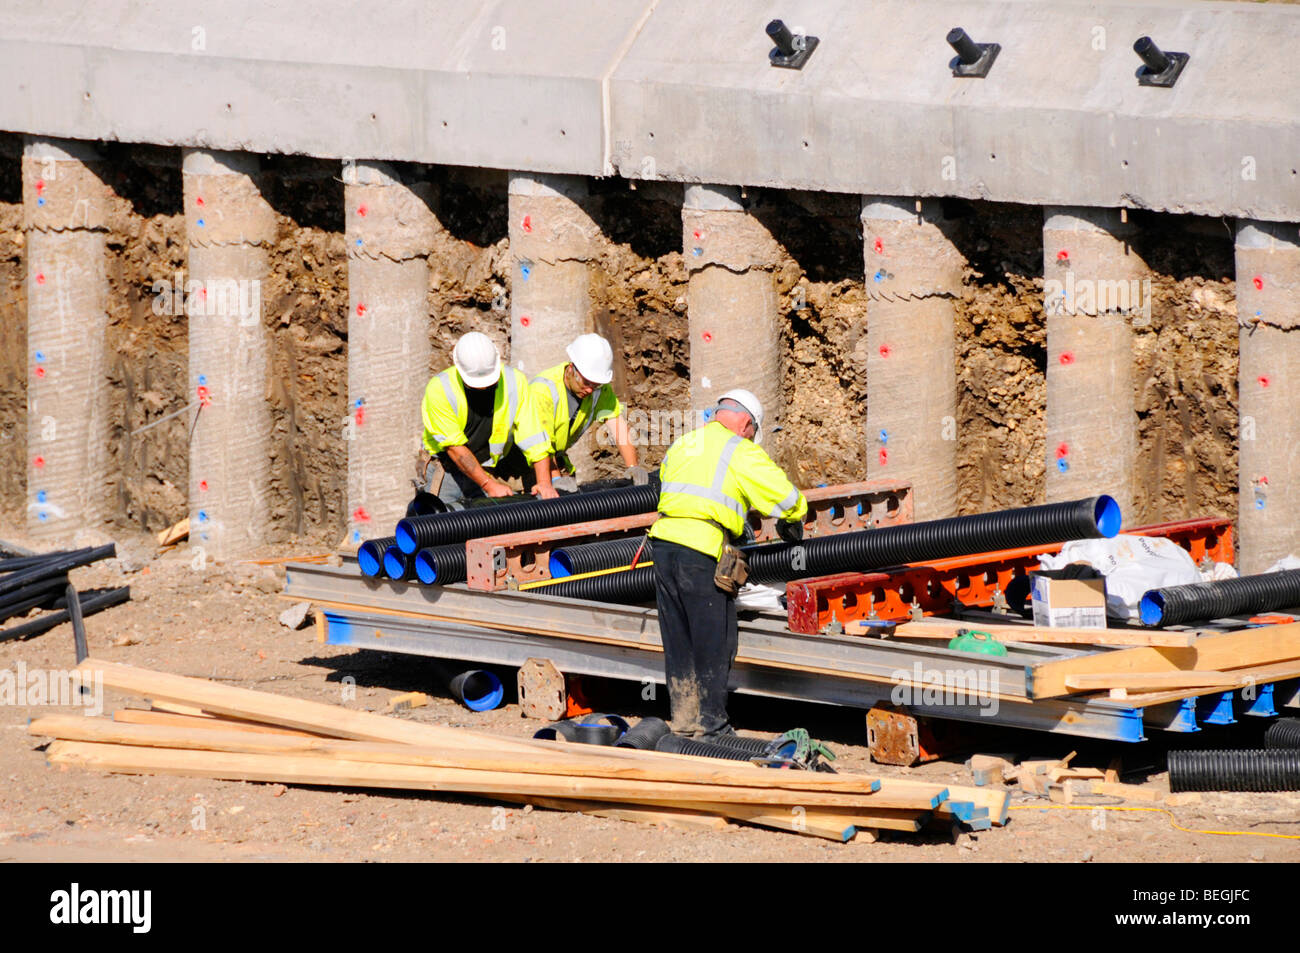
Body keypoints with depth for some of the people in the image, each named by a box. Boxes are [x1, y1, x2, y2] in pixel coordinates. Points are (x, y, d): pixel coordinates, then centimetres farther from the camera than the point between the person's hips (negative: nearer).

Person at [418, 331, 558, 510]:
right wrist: (490, 486, -23)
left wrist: (544, 482, -21)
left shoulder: (515, 381, -11)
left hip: (487, 470, 2)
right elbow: (455, 447, -18)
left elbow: (534, 436, -10)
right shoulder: (439, 388, -19)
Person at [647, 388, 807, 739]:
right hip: (702, 555, -7)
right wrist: (791, 525, 21)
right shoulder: (740, 452, -1)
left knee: (678, 641, 14)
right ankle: (710, 723, 6)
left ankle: (684, 720, 19)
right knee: (715, 644, 3)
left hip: (664, 540, 7)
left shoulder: (680, 447, 20)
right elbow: (789, 499, -2)